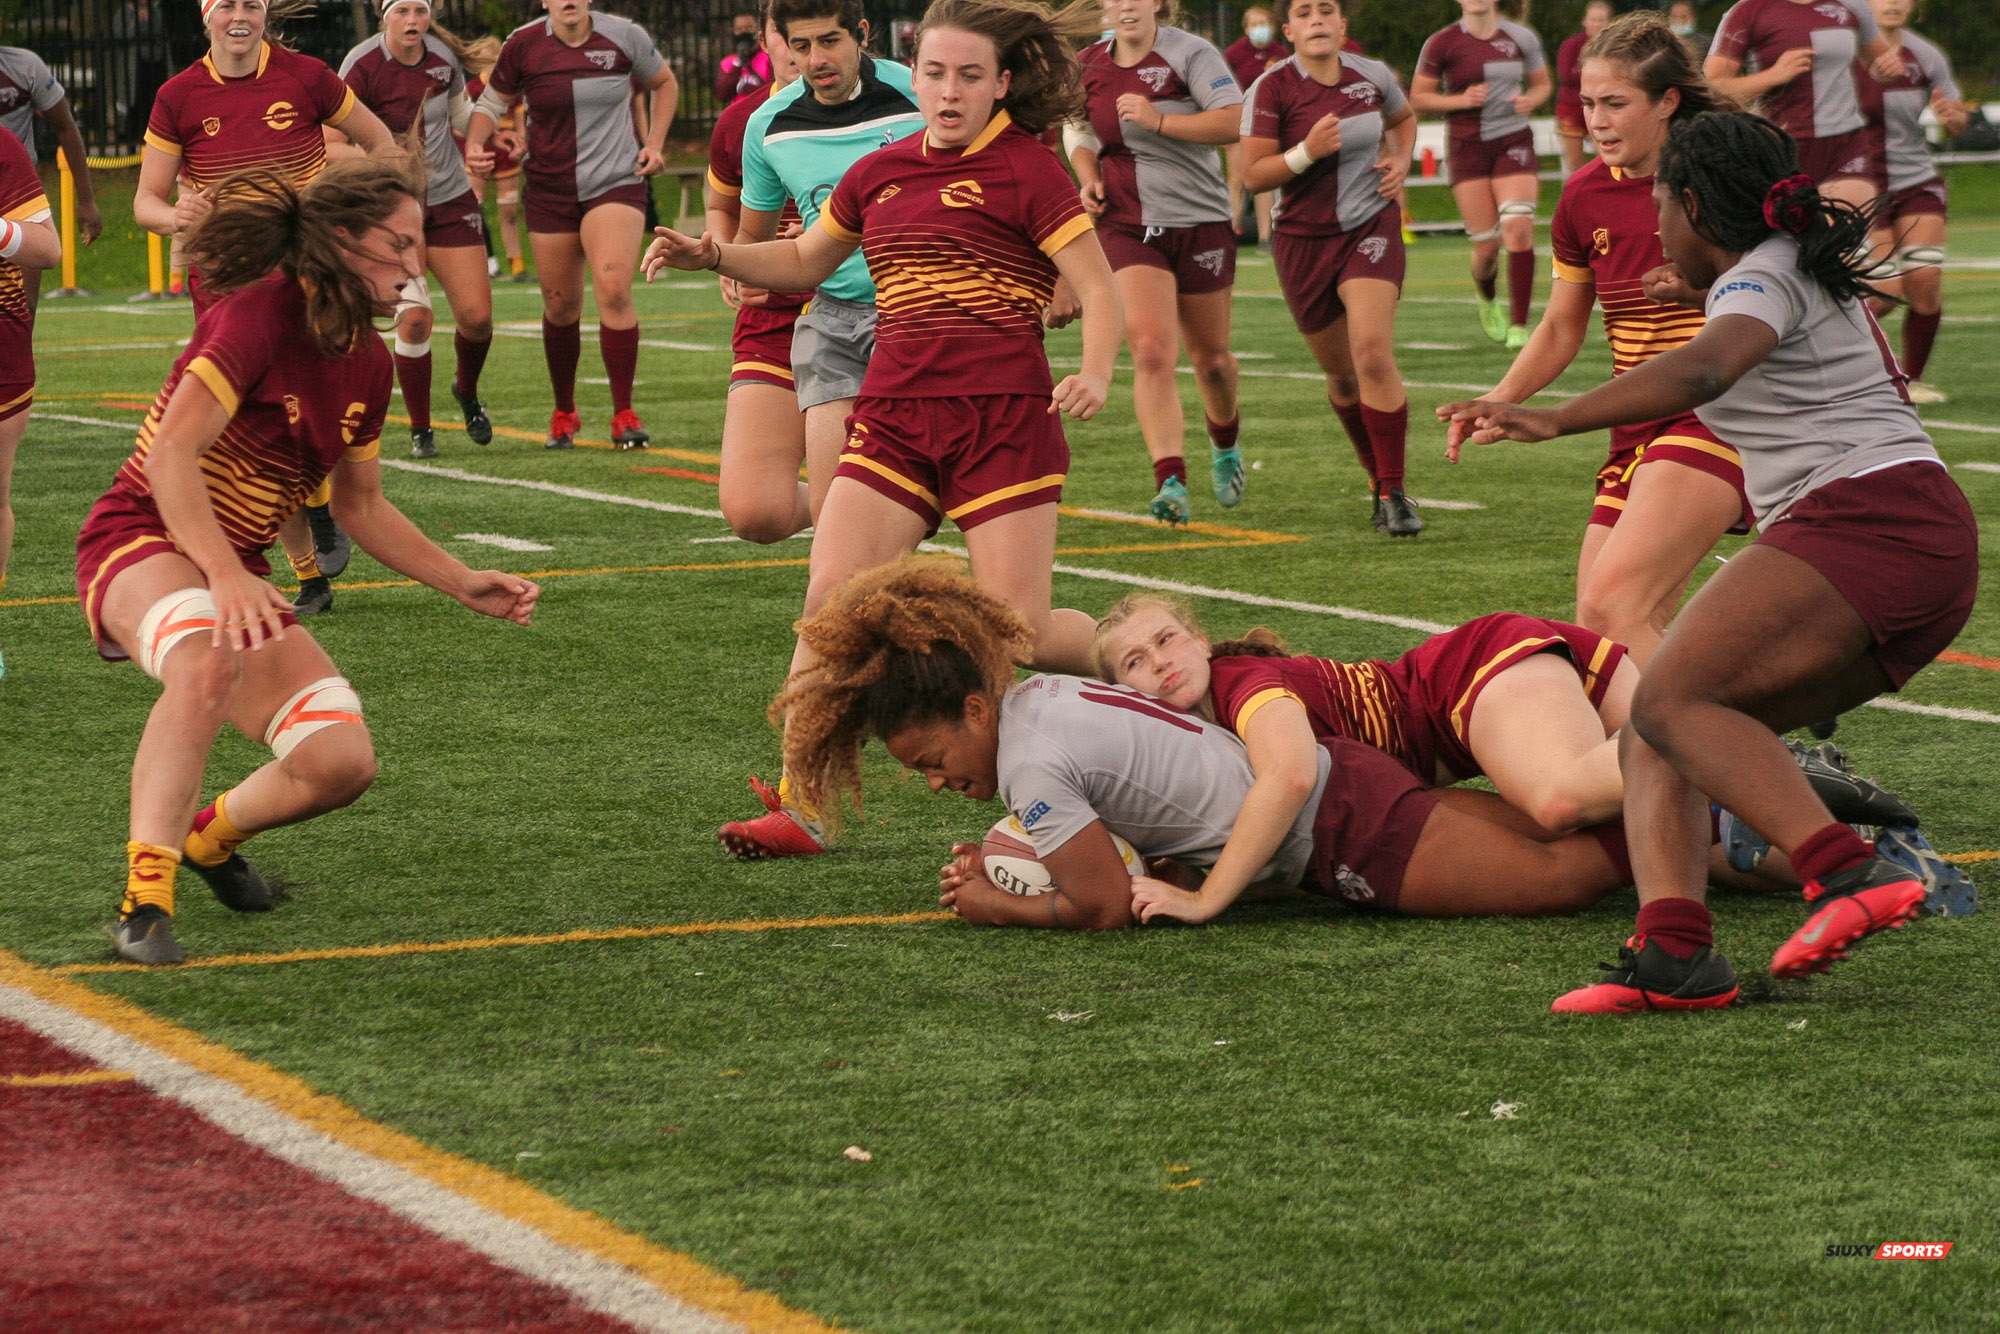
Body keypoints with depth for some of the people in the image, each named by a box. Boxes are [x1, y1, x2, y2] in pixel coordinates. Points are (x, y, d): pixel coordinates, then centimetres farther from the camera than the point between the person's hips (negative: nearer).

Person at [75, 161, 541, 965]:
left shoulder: (367, 363, 7)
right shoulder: (260, 312, -18)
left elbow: (361, 507, 20)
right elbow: (170, 454, -26)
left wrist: (466, 586, 13)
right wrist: (224, 576, -35)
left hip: (235, 574, 8)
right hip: (142, 540, -8)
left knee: (342, 762, -7)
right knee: (209, 659, -41)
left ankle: (212, 834, 25)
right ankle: (145, 894, -41)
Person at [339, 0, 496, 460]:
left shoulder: (445, 56, -3)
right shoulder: (363, 66, -17)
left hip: (450, 198, 4)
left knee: (477, 316, -2)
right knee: (414, 318, -17)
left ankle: (467, 392, 32)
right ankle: (420, 430, 2)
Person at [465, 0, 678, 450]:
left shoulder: (624, 37, -5)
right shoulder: (523, 45, -4)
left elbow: (664, 82, 14)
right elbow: (492, 102, 10)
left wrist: (654, 143, 4)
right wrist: (474, 145, -9)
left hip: (616, 182, -2)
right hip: (550, 190, 2)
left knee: (614, 289, -20)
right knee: (560, 307, 6)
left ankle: (624, 415, -11)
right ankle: (564, 414, 28)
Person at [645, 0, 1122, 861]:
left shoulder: (1024, 168, -3)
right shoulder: (882, 173, 13)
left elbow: (1098, 287, -6)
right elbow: (805, 260, 28)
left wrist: (1095, 375, -24)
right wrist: (711, 256, 12)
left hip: (1002, 418, -5)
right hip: (893, 417, 5)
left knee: (1020, 629, -5)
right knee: (830, 599, -10)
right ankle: (802, 807, -6)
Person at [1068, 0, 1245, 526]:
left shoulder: (1190, 54, -9)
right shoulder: (1089, 64, 6)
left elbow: (1234, 123, -21)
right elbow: (1080, 131, 24)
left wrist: (1159, 120, -28)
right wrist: (1089, 178, 4)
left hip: (1199, 221, -2)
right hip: (1126, 226, 2)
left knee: (1210, 358, 13)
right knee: (1151, 350, -18)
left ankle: (1225, 443, 44)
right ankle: (1171, 482, -23)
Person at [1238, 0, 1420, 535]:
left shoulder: (1373, 77, 0)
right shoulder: (1272, 89, -9)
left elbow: (1403, 118, 24)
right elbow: (1253, 174, -12)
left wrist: (1400, 161, 5)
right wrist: (1308, 152, -26)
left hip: (1371, 229, 0)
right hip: (1303, 240, 0)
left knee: (1373, 352, -21)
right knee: (1341, 374, 9)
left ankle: (1393, 492, -14)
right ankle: (1378, 481, 32)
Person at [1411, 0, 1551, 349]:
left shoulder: (1522, 38, 6)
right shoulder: (1442, 44, -1)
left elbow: (1542, 84, 19)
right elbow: (1418, 98, 3)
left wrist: (1530, 101, -4)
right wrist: (1462, 100, -13)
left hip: (1514, 143, 1)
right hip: (1468, 148, -1)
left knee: (1518, 228, -18)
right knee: (1487, 246, -4)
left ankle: (1519, 326, -13)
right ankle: (1488, 300, 32)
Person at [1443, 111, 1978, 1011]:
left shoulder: (1763, 281, -3)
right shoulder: (1821, 273, 27)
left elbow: (1701, 371, -25)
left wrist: (1555, 421, -33)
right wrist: (1707, 293, 65)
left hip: (1863, 515, -10)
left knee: (1673, 701, -21)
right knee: (1657, 731, 0)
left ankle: (1848, 873, -36)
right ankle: (1673, 946, -22)